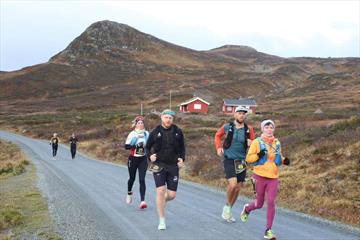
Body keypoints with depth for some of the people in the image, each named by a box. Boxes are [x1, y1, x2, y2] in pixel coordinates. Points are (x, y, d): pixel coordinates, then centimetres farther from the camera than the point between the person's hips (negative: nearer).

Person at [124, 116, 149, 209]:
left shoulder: (147, 134, 3)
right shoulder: (132, 134, -9)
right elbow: (126, 146, -17)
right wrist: (137, 145, -29)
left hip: (143, 159, 1)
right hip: (133, 159, -1)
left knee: (142, 180, -9)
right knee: (132, 178, 14)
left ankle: (142, 201, -13)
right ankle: (129, 193, 45)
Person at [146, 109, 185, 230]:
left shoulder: (178, 132, 3)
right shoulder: (155, 132, -1)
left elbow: (182, 147, 13)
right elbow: (148, 147, 9)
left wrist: (182, 159, -3)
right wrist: (150, 155, -10)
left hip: (173, 166, 2)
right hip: (159, 166, -2)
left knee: (172, 195, 1)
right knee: (160, 191, -12)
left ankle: (162, 201, 39)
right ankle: (162, 221, 0)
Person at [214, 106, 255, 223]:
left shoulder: (249, 129, -1)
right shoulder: (227, 127, -4)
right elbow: (218, 135, 15)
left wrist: (251, 144, -16)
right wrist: (218, 147, 2)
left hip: (241, 161, 3)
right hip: (229, 160, -3)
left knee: (238, 188, 8)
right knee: (232, 184, -21)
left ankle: (229, 210, 29)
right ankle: (227, 206, 5)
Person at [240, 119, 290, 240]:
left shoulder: (277, 143, 9)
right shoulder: (257, 142, -6)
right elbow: (248, 158, -6)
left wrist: (284, 160, 2)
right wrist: (258, 155, -24)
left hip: (273, 177, 3)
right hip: (260, 176, -3)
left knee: (271, 202, -7)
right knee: (259, 204, 9)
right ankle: (247, 209, 44)